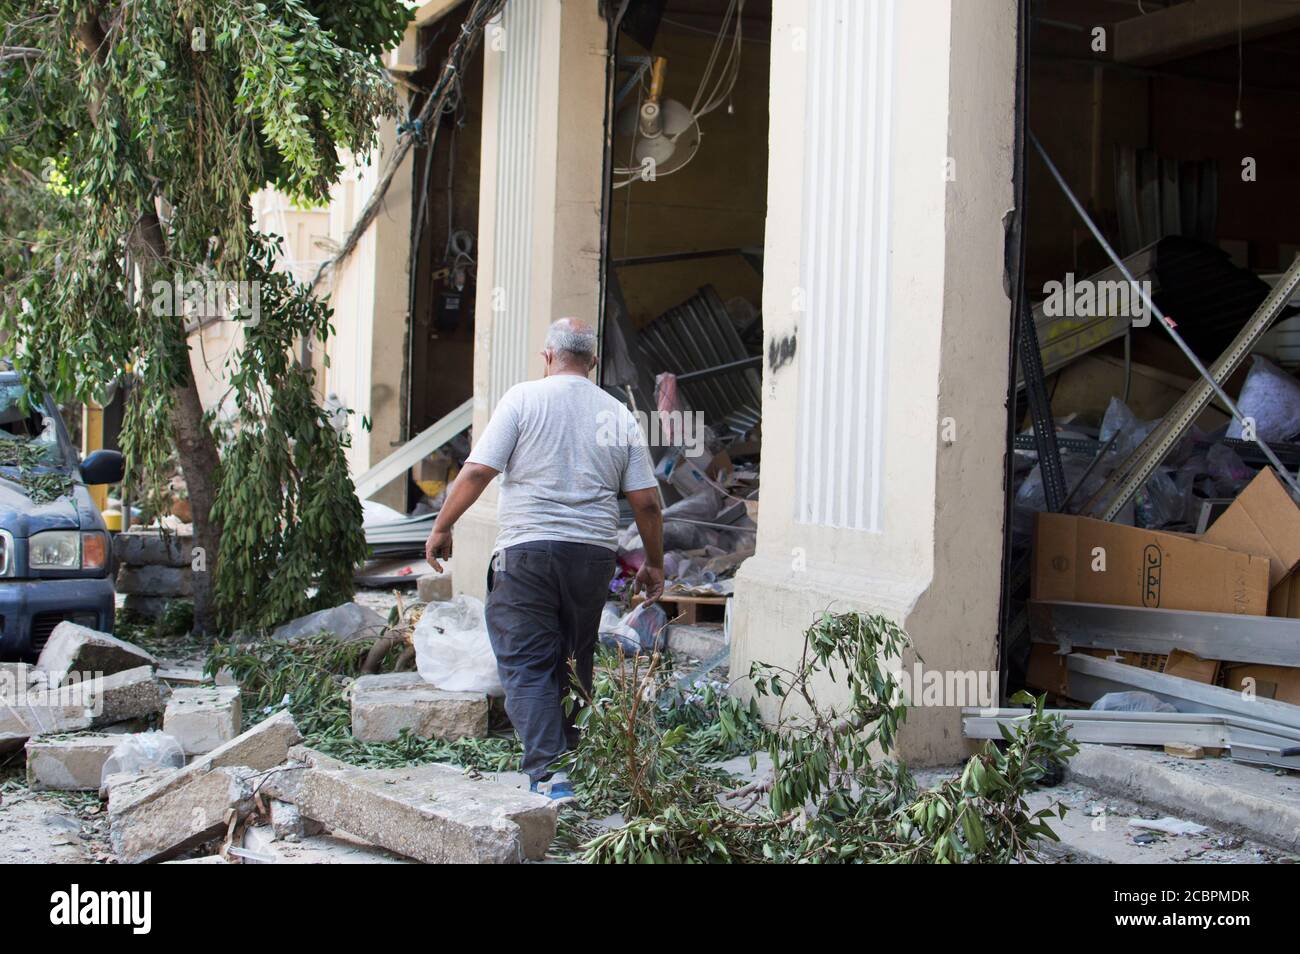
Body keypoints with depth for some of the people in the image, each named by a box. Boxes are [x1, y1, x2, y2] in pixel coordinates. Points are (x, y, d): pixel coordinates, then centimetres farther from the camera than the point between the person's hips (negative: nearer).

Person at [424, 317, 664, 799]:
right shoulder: (619, 415, 10)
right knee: (574, 664, 16)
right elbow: (646, 500, 8)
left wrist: (442, 527, 6)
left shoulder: (524, 398, 0)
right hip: (594, 551, 4)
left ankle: (548, 773, -12)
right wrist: (653, 563, 19)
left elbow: (478, 470, -6)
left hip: (528, 548, -4)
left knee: (527, 665, -2)